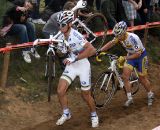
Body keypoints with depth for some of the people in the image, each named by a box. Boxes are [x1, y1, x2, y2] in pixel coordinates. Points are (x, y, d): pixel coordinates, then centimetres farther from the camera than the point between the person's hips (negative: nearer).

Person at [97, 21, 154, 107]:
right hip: (130, 55, 6)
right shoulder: (120, 36, -18)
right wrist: (100, 51, -23)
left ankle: (150, 95, 30)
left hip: (141, 56, -6)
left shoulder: (133, 38, -35)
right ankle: (130, 99, 1)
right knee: (125, 76, -8)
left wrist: (124, 58, -34)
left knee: (142, 78, 4)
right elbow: (111, 43, -10)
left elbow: (138, 54, -32)